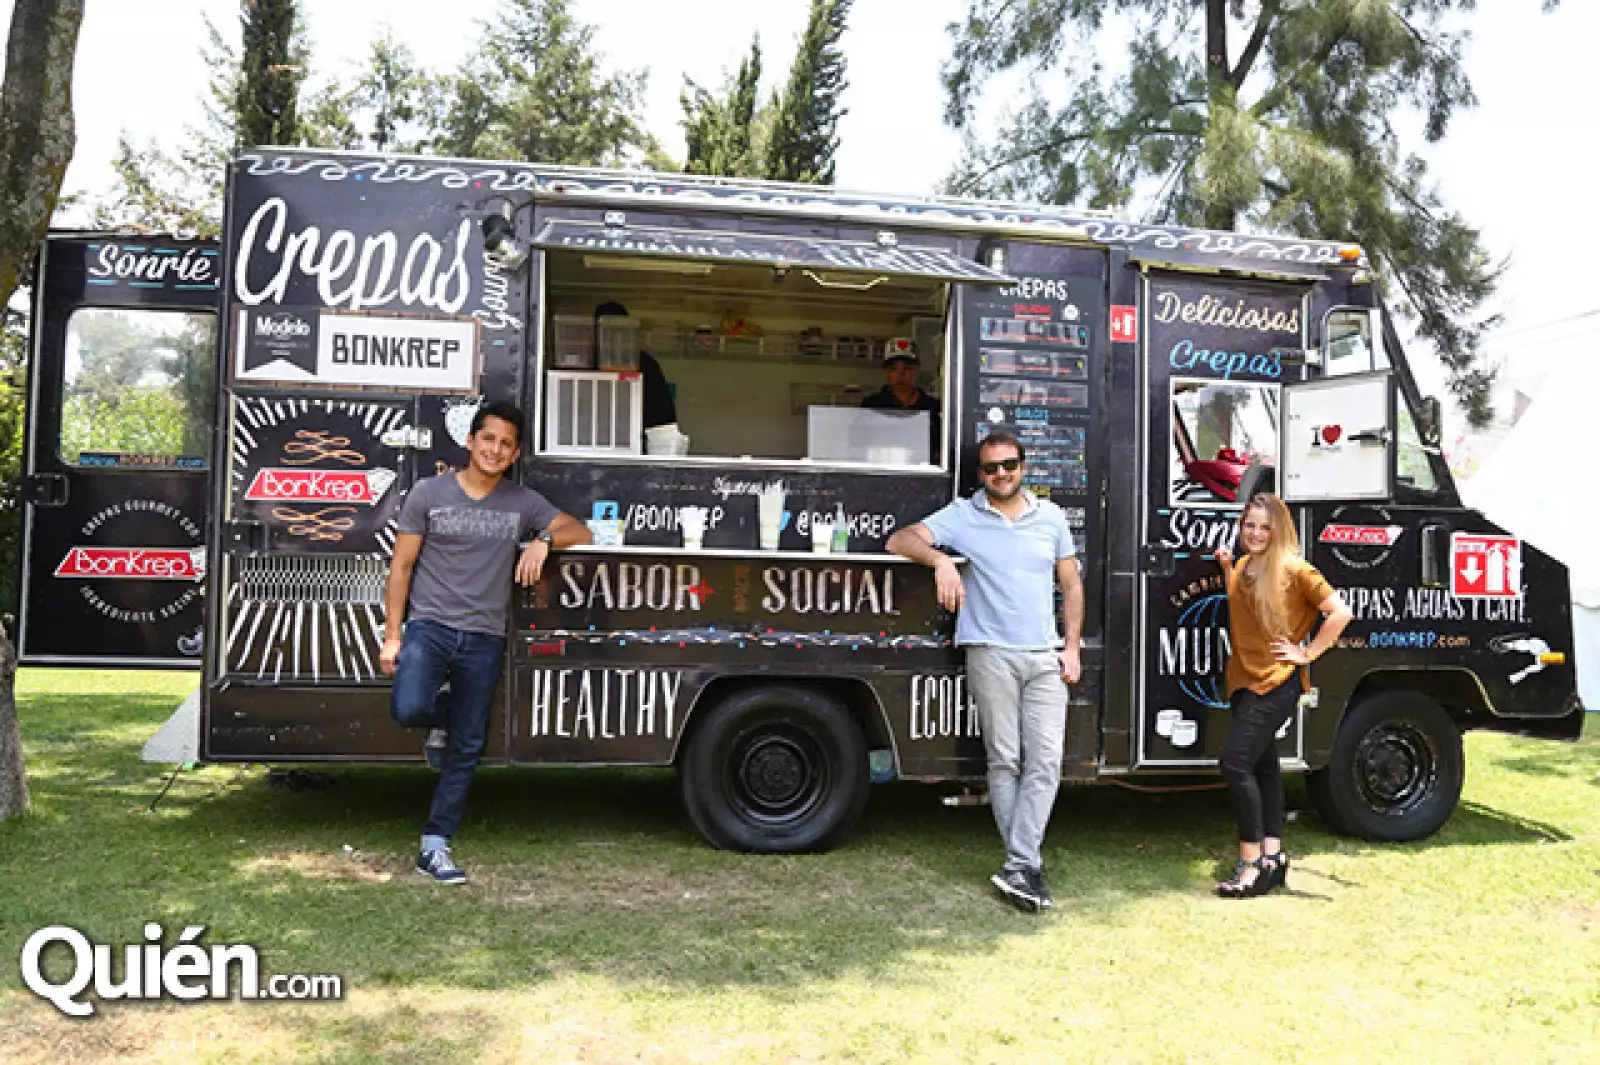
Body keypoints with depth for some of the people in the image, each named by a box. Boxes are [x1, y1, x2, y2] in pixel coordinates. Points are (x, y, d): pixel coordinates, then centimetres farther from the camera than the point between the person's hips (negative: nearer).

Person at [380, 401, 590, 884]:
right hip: (430, 626, -2)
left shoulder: (522, 503, 8)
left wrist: (543, 540, -12)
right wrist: (392, 636, -2)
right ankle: (440, 718, 9)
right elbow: (401, 567, 3)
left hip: (484, 639, 2)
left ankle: (434, 847, 17)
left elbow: (580, 532, 9)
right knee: (408, 708, -28)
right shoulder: (429, 493, 2)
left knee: (467, 750, 4)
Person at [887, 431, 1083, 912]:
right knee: (1004, 761, 1)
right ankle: (1028, 864, 11)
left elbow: (1071, 584, 16)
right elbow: (900, 539, -6)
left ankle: (1017, 868, -4)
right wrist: (939, 559, -26)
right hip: (992, 655, -2)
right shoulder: (963, 515, 3)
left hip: (1046, 657, 3)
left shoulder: (1050, 516, 11)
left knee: (1045, 761, -6)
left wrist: (1071, 647, 6)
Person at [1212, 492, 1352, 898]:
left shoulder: (1294, 569, -12)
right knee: (1262, 766, 13)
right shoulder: (1243, 566, 9)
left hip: (1276, 682, -8)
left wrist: (1307, 653, -11)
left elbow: (1340, 612, -14)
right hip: (1243, 679, 8)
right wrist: (1227, 569, 11)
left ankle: (1251, 859, -6)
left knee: (1235, 762, -16)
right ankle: (1273, 854, 23)